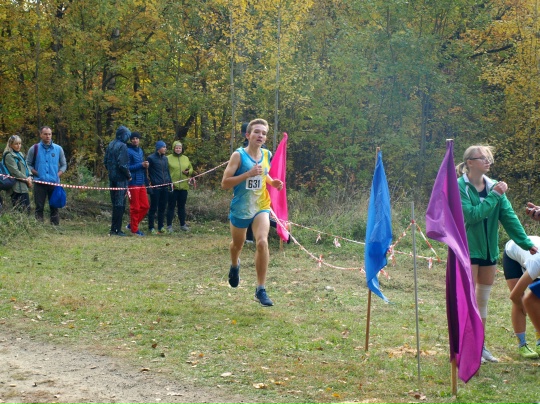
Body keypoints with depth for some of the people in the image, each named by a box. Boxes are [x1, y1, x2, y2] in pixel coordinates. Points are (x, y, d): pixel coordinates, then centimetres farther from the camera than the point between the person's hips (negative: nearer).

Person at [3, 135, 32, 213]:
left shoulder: (20, 154, 18)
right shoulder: (9, 156, -8)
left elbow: (26, 166, 17)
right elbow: (15, 171, -14)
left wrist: (29, 177, -2)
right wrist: (26, 179, -11)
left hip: (23, 186, 9)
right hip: (17, 187, -9)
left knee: (27, 209, 8)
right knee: (23, 210, -12)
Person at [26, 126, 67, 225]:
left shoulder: (58, 149, 7)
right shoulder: (34, 149, 4)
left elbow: (64, 165, 13)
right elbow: (28, 165, 7)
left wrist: (58, 175, -4)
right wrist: (36, 173, -8)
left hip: (54, 182, 1)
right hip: (39, 183, -1)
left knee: (55, 206, 2)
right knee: (39, 207, 0)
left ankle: (55, 226, 6)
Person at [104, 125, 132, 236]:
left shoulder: (110, 145, 11)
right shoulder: (122, 146, -14)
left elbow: (106, 161, 16)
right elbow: (122, 164, -20)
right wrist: (128, 175, -8)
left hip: (112, 178, 8)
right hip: (121, 178, -8)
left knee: (115, 203, 14)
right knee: (120, 204, -4)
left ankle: (114, 228, 17)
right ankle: (117, 229, -5)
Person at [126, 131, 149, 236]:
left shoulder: (140, 151, 15)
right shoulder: (128, 151, -9)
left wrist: (145, 166, 0)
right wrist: (141, 165, -19)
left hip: (141, 183, 8)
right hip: (133, 183, -8)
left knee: (145, 206, 8)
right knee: (135, 207, -2)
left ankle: (132, 224, 20)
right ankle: (134, 229, 8)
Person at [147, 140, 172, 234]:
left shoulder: (165, 158, 14)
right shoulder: (151, 158, -5)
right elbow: (147, 172, -5)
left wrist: (169, 183, 14)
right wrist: (149, 184, -10)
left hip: (164, 187, 6)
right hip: (155, 187, -6)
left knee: (162, 208, 9)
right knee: (153, 208, -2)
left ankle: (161, 227, 16)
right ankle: (151, 228, 4)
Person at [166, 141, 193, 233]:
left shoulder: (186, 158, 12)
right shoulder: (168, 158, -4)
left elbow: (191, 169, 19)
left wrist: (188, 172, -4)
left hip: (183, 187, 4)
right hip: (172, 186, -4)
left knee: (182, 206, 12)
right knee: (171, 206, 0)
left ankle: (183, 225, 20)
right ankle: (169, 225, 6)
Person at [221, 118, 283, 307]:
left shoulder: (267, 155, 0)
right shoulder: (239, 155, -14)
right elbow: (225, 183, -19)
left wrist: (272, 182, 0)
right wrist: (248, 174, -28)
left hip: (261, 207, 2)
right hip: (240, 208, -2)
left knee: (262, 243, -21)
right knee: (237, 245, 20)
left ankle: (260, 290, -12)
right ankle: (235, 265, 58)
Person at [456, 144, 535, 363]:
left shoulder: (494, 186, 4)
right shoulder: (459, 187, -12)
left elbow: (509, 216, 0)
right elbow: (471, 214, -24)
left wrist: (526, 242, -6)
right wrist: (494, 196, -22)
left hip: (489, 249, 6)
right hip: (468, 249, -6)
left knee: (483, 299, 13)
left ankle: (480, 345, 22)